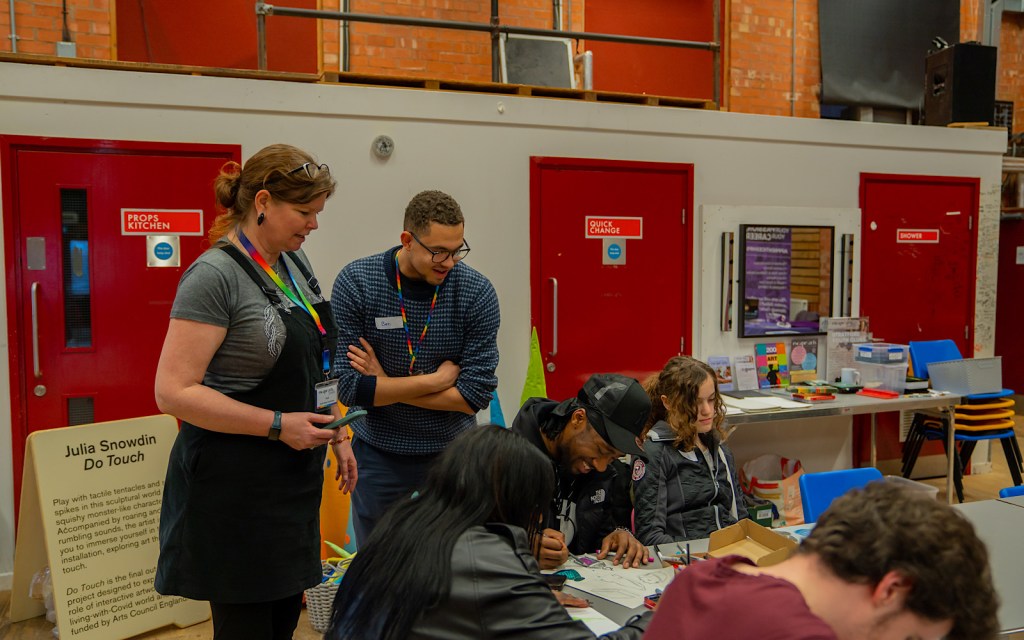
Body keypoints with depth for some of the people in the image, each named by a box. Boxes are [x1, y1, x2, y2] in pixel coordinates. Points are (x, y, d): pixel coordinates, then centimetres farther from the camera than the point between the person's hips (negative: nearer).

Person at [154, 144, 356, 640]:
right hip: (236, 484, -8)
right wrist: (278, 425, -21)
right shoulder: (215, 275, -16)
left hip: (294, 477, 8)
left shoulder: (293, 263, 9)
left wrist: (336, 435, 15)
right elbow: (174, 392, -20)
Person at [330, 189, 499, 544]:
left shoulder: (477, 292, -13)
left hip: (450, 449, 0)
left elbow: (475, 395, -16)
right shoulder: (356, 283, -14)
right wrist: (437, 379, -17)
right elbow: (348, 387, -18)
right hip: (378, 452, 0)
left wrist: (386, 385, -16)